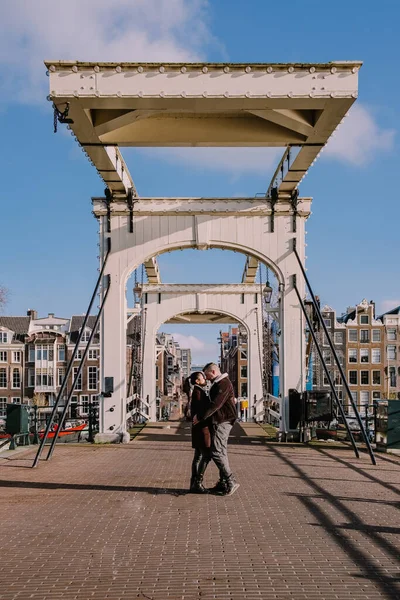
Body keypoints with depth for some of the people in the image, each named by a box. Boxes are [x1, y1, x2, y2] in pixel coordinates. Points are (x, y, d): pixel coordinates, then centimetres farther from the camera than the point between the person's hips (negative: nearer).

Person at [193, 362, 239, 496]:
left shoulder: (224, 384, -16)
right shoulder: (218, 384, 18)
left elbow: (215, 405, -22)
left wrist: (200, 417, -17)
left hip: (222, 422, -11)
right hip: (220, 421, 11)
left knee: (216, 452, -13)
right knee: (221, 452, 11)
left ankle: (231, 482, -10)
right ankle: (223, 483, 16)